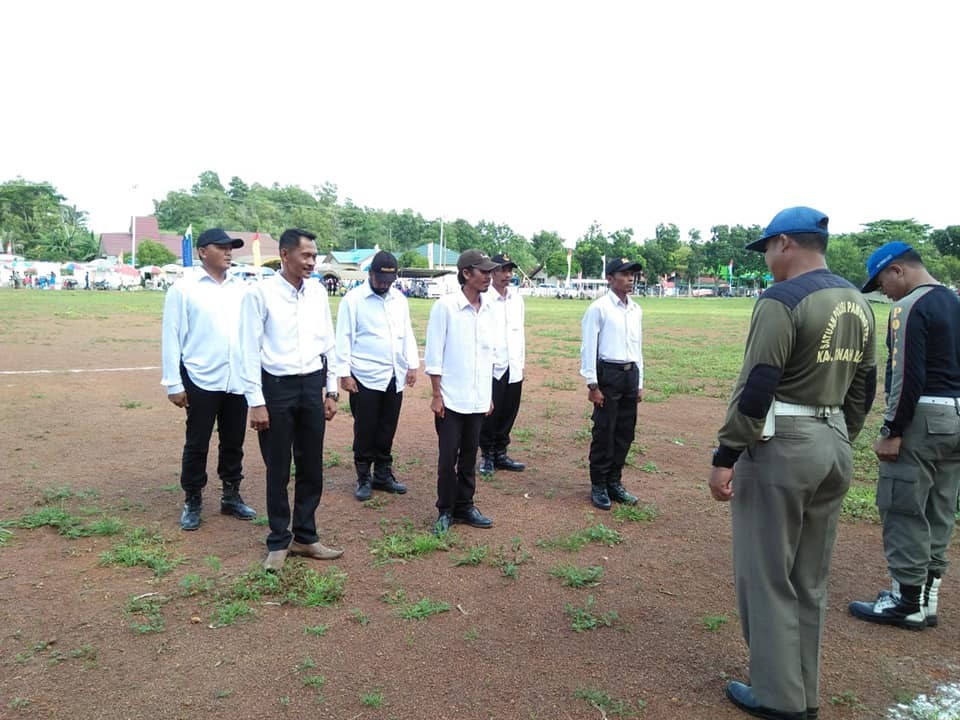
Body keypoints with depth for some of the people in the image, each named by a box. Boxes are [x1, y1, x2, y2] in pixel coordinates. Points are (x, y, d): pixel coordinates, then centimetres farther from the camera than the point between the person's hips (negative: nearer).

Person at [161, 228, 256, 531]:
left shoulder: (240, 289, 7)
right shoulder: (184, 288, -4)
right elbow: (171, 337, -4)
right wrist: (174, 384, -7)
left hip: (238, 380, 4)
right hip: (201, 380, -4)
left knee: (234, 442, 14)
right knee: (197, 444, 8)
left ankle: (231, 496, 30)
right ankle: (192, 502, 24)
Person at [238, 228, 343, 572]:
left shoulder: (318, 292, 5)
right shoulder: (260, 293, -9)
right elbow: (250, 350, -8)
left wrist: (331, 391, 10)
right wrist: (256, 402, -10)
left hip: (312, 385, 4)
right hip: (277, 386, -4)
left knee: (311, 467, 12)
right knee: (278, 470, 7)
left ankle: (305, 536, 28)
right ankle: (278, 542, 24)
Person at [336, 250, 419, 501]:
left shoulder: (399, 299, 10)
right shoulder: (353, 299, -5)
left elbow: (408, 333, 15)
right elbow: (344, 338, -5)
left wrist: (412, 364, 7)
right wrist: (344, 373, -9)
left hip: (395, 377, 4)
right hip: (365, 378, -4)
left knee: (387, 431, 11)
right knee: (365, 431, 4)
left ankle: (383, 474, 23)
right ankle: (363, 479, 16)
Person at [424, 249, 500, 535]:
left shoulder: (488, 309, 5)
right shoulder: (445, 306, -10)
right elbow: (434, 354, -9)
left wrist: (488, 395, 12)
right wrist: (436, 396, -10)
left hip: (477, 399, 5)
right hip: (451, 398, -5)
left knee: (469, 456, 13)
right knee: (448, 457, 4)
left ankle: (464, 506, 26)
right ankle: (445, 511, 18)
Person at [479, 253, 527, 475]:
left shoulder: (517, 299, 12)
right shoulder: (483, 299, -7)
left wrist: (521, 364, 14)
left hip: (514, 369, 5)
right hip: (491, 368, -5)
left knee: (508, 415, 9)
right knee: (489, 415, 1)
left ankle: (500, 454, 21)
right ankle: (486, 456, 15)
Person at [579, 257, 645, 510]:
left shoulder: (636, 310, 12)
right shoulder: (599, 308, -8)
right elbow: (588, 348, -10)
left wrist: (639, 383, 17)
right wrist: (593, 385, -13)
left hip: (630, 374, 6)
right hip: (608, 373, -6)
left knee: (625, 432, 11)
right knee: (604, 433, 0)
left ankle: (614, 482, 25)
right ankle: (598, 486, 14)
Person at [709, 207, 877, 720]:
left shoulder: (782, 300, -15)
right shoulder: (857, 303, 10)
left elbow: (756, 388, -20)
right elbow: (862, 390, 14)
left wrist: (725, 456, -15)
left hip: (780, 448, -8)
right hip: (835, 447, 8)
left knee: (767, 577, 6)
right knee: (810, 581, 17)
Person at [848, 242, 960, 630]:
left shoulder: (909, 307, -14)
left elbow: (908, 376, -20)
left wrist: (892, 432, -17)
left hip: (922, 419, -10)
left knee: (903, 512, 0)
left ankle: (908, 602, 8)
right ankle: (927, 597, 25)